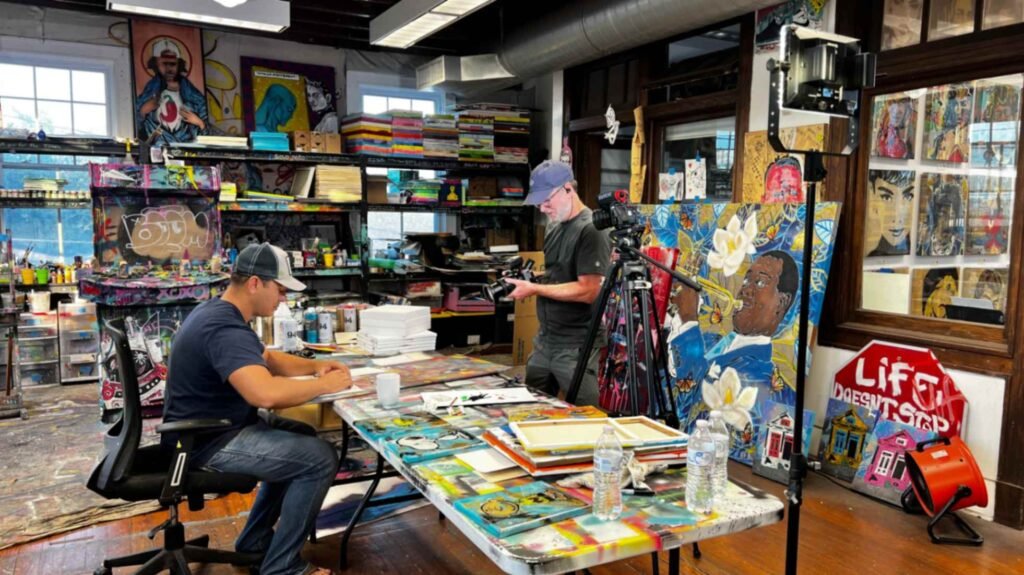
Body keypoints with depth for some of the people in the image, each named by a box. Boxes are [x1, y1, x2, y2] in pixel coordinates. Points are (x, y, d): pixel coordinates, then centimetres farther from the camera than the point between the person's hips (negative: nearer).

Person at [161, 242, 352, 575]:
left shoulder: (221, 312, 8)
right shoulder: (224, 328, -27)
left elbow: (266, 360, 20)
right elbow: (266, 394, -41)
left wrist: (315, 367, 3)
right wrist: (324, 385, -25)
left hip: (216, 426, 11)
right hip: (207, 441, -11)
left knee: (300, 441, 20)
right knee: (320, 458, -14)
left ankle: (255, 540, 26)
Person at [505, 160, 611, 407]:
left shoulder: (591, 230, -15)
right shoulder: (555, 227, 12)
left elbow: (588, 291, -21)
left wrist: (534, 289, -18)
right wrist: (528, 279, 5)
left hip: (575, 347, -9)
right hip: (545, 340, 9)